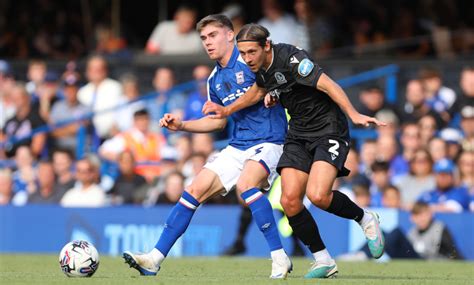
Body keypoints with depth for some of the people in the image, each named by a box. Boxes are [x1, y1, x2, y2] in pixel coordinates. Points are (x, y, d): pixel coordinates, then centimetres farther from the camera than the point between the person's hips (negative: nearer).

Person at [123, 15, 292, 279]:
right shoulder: (215, 80, 13)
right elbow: (218, 121, 24)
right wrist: (181, 125, 14)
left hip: (268, 141, -8)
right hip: (238, 146, 8)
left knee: (246, 183, -34)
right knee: (195, 190, 0)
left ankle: (280, 259, -25)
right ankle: (156, 259, 3)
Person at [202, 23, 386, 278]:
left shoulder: (291, 59, -22)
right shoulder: (261, 66, 3)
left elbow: (327, 85, -29)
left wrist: (354, 115, -40)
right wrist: (227, 110, 24)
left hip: (329, 130, -8)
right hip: (298, 135, 8)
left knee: (318, 195, -25)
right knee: (290, 200, -8)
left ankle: (365, 220, 4)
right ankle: (323, 261, 5)